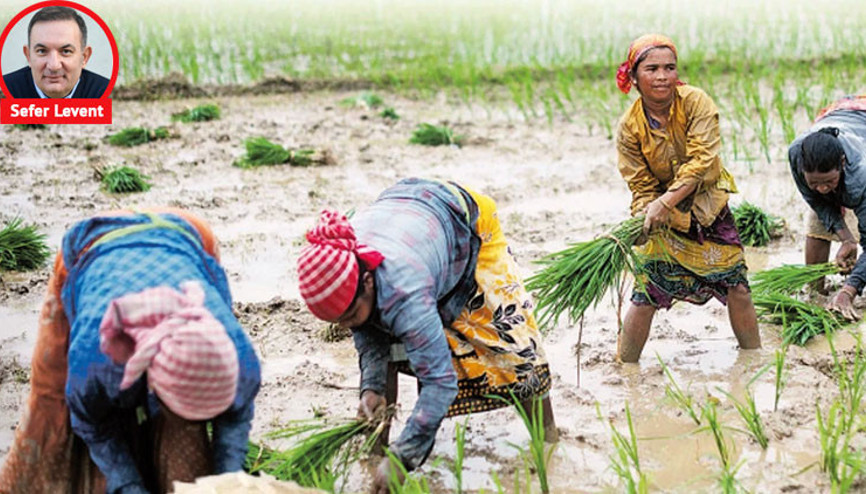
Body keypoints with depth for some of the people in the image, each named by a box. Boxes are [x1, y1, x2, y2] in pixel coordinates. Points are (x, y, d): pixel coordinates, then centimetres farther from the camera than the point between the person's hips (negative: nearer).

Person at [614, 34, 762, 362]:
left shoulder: (695, 102, -16)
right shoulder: (630, 126, -13)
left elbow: (701, 160, -25)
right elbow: (642, 186, -8)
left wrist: (666, 201, -34)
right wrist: (646, 216, -29)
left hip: (708, 207, 0)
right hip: (665, 221, 0)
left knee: (738, 290, 2)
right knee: (645, 298, -5)